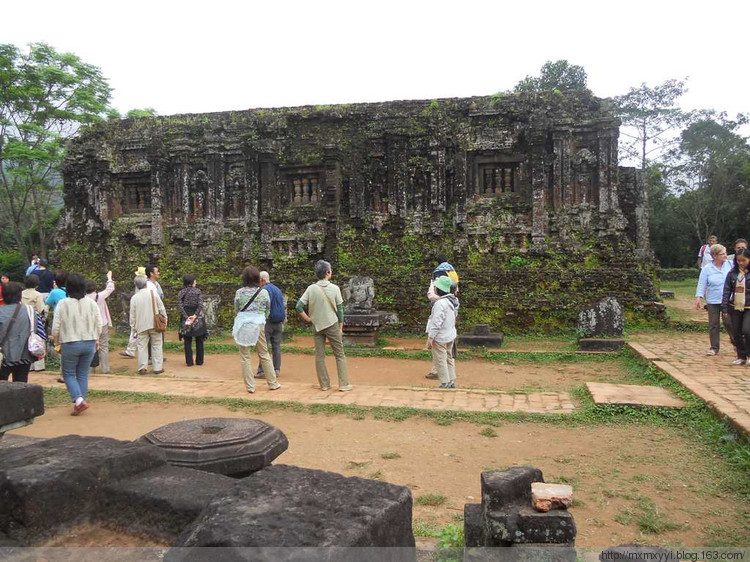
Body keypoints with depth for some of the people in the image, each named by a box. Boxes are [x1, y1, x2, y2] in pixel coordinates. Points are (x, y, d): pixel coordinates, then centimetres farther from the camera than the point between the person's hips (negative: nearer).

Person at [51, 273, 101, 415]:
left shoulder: (63, 304, -10)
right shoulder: (91, 303, -1)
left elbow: (56, 327, -7)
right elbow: (99, 325, 3)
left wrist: (57, 343, 8)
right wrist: (96, 340, 17)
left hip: (70, 344, -3)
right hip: (89, 343, 3)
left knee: (68, 373, 10)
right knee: (83, 374, 13)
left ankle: (79, 400, -7)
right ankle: (80, 403, 17)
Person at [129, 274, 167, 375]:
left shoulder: (134, 298, -2)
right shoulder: (153, 293, -5)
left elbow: (132, 315, 2)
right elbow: (161, 308, -2)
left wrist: (133, 327, 10)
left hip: (141, 326, 0)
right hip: (155, 324, 0)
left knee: (142, 346, 7)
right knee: (156, 346, 6)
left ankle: (142, 368, 3)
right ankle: (157, 368, 7)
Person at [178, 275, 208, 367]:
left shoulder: (181, 293, 4)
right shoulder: (198, 291, -1)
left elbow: (180, 306, -7)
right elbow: (200, 305, -13)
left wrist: (186, 317, -12)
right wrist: (195, 315, -16)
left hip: (186, 317, 1)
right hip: (198, 318, -1)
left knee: (187, 341, 6)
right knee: (199, 340, 9)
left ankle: (189, 362, 6)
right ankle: (199, 361, 13)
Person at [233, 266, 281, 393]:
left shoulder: (239, 292, -4)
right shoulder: (263, 292, -2)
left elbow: (236, 310, 5)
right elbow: (267, 311, 4)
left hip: (243, 325, -1)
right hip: (258, 325, 1)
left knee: (245, 357, 7)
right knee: (264, 355, 13)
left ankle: (250, 386, 8)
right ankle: (272, 383, 19)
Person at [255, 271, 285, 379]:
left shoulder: (264, 289, -9)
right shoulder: (278, 289, 17)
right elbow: (283, 307, 19)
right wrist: (283, 322, 22)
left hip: (268, 321, -8)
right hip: (278, 322, 8)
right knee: (276, 346, 8)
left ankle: (262, 371, -6)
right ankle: (276, 370, 10)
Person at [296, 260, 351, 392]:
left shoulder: (311, 289, -4)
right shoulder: (334, 288, -8)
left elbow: (299, 306, -8)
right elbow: (340, 309, -5)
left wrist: (308, 319, 4)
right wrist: (340, 327, 4)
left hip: (317, 326, 2)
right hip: (332, 325, -2)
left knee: (319, 356, 9)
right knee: (340, 355, 6)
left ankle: (324, 384, 13)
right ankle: (344, 384, 5)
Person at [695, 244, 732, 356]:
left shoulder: (730, 265, 0)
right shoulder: (707, 269, -3)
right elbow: (701, 284, -3)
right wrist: (698, 298, -9)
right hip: (713, 302, -1)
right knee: (713, 325, 4)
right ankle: (714, 348, 13)